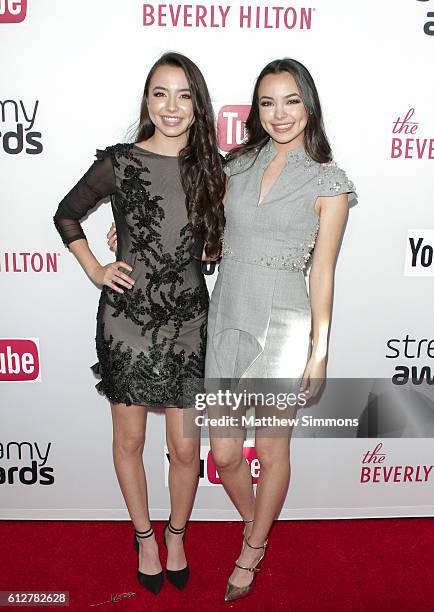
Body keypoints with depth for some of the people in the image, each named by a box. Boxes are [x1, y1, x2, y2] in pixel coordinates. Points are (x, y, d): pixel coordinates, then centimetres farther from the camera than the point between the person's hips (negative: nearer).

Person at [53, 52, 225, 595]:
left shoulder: (208, 168, 3)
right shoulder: (119, 162, -5)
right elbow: (65, 215, 8)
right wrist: (94, 269, -1)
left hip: (188, 321, 2)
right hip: (126, 320, -1)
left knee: (186, 448, 9)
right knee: (129, 440, 14)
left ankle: (176, 534, 38)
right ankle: (145, 535, 40)